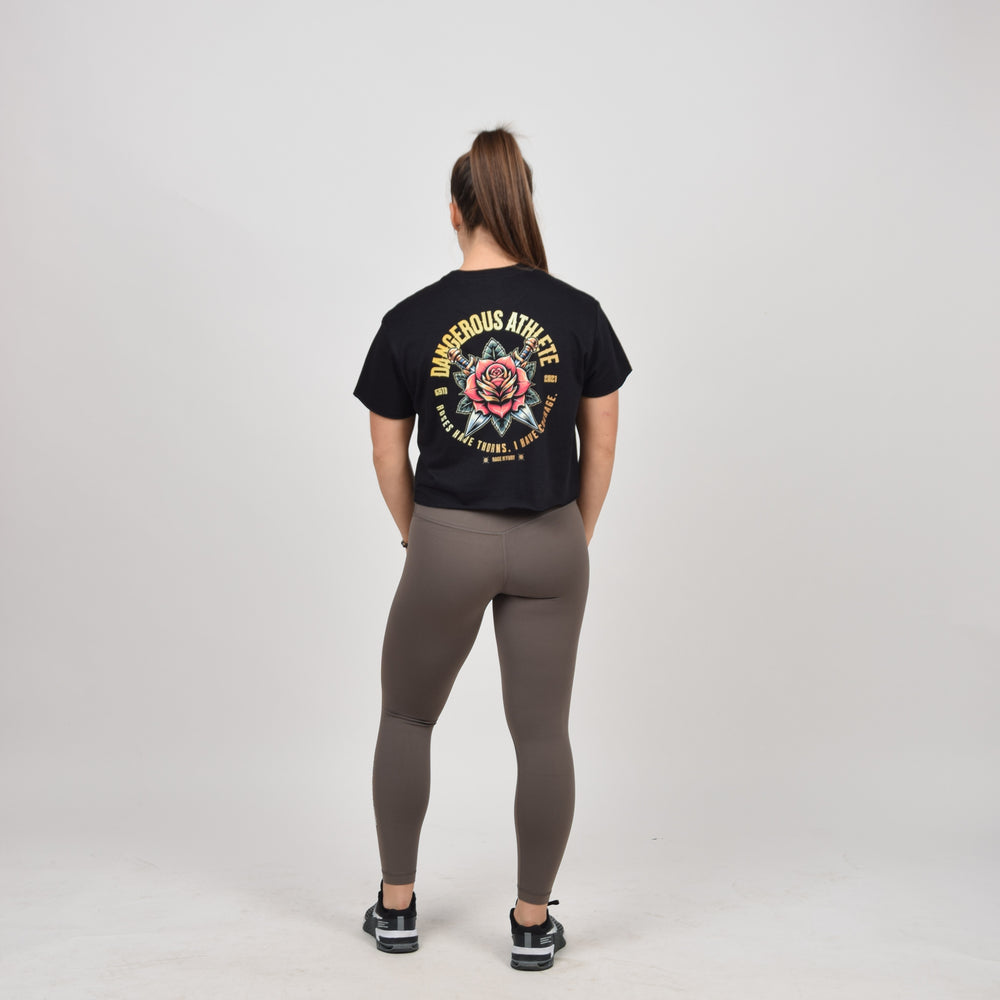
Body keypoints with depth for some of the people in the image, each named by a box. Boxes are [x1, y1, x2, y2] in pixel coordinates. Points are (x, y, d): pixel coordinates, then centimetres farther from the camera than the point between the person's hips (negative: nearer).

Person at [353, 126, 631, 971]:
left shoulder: (410, 321, -6)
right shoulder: (578, 313, -3)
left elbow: (389, 456, 1)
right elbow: (601, 444, 2)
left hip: (447, 544, -1)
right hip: (550, 545, 1)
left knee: (406, 718, 19)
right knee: (542, 731, 10)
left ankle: (397, 905, 28)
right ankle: (534, 923, 20)